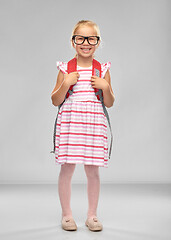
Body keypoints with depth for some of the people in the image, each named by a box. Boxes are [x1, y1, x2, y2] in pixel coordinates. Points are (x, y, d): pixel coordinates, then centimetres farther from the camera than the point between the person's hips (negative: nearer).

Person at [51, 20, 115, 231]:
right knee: (67, 168, 1)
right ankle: (66, 214, 19)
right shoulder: (66, 69, 3)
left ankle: (92, 215, 21)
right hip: (69, 123, -1)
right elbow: (55, 101, 3)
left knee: (93, 171, 5)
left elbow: (109, 103, 10)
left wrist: (106, 87, -8)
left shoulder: (103, 70, 7)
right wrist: (66, 83, -11)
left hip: (94, 124, 1)